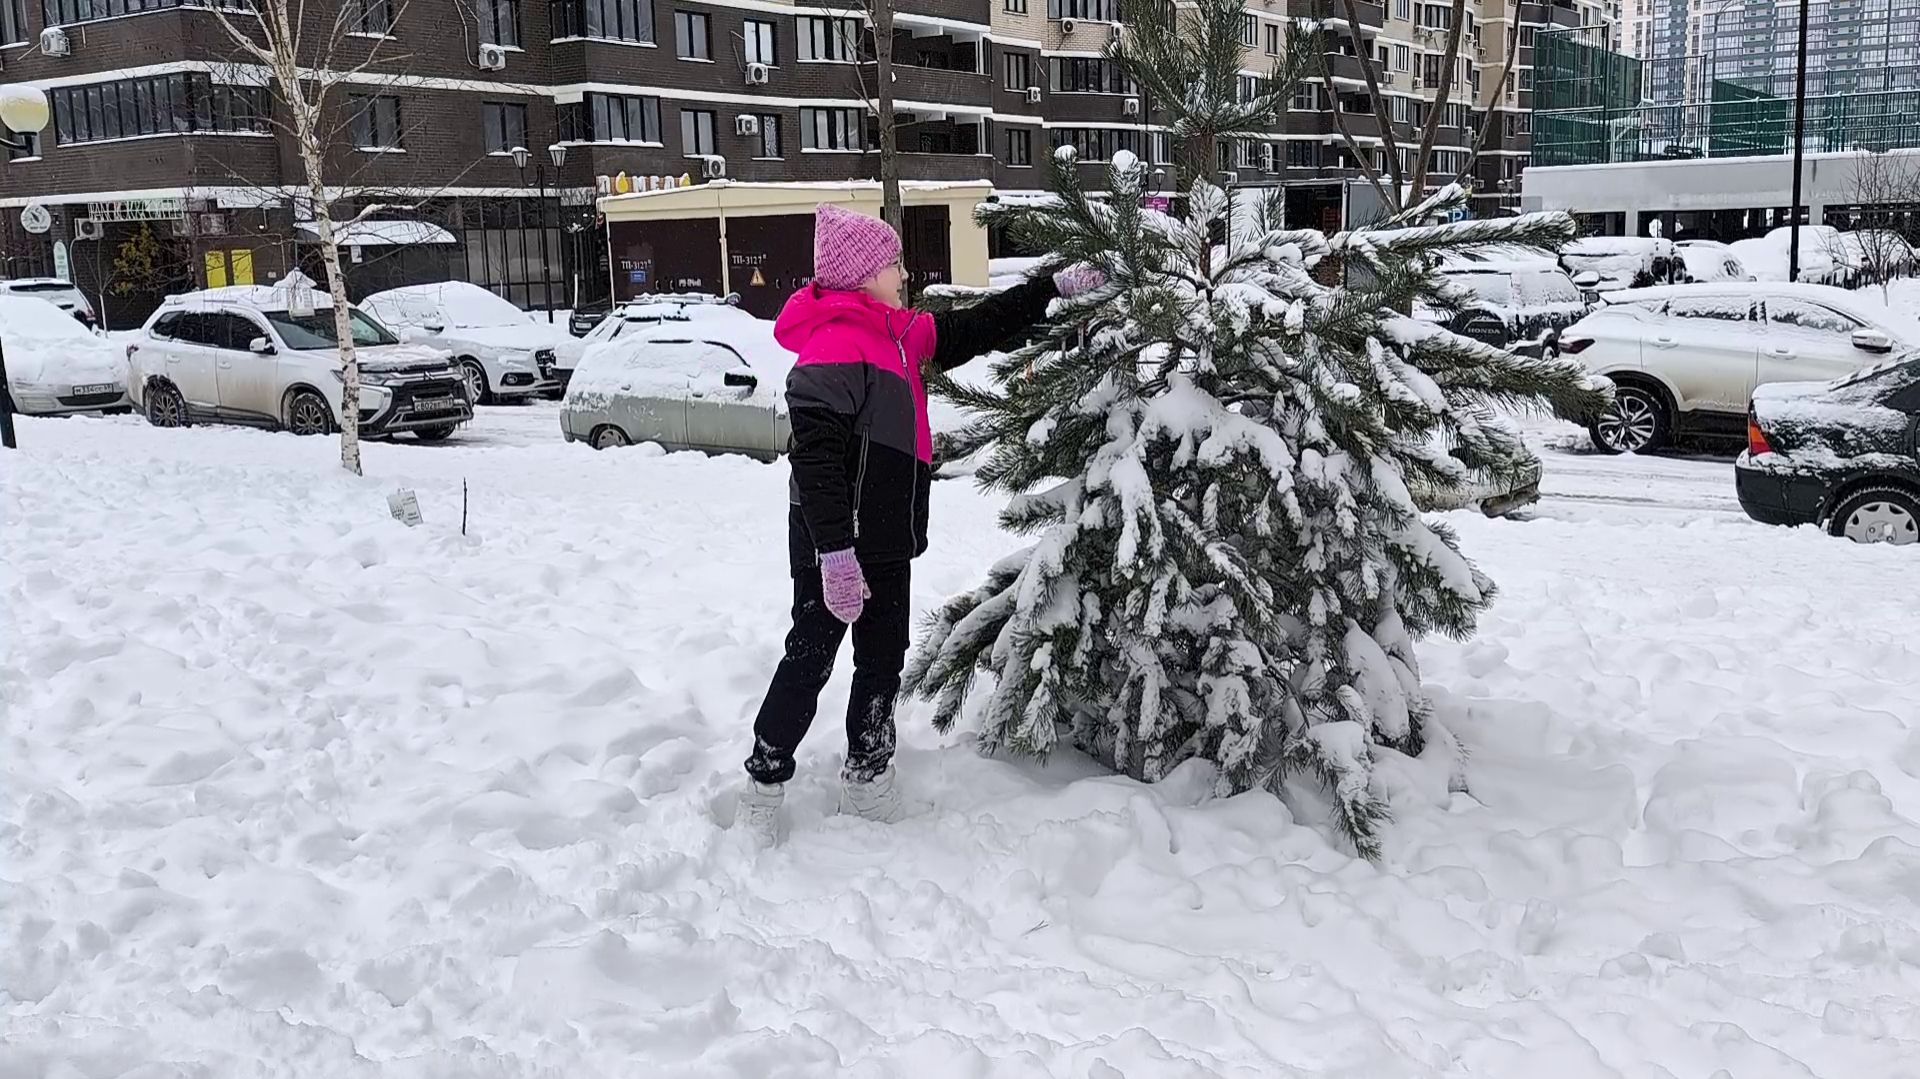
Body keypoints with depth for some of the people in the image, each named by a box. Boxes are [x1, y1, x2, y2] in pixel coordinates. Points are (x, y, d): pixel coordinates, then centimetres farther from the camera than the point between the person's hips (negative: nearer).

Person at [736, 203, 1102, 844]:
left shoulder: (896, 335, 12)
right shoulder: (834, 347, -19)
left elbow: (972, 330, 24)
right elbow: (815, 458, -26)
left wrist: (1054, 288, 23)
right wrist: (834, 553, -31)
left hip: (885, 541, 10)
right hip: (836, 547, -9)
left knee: (884, 659, 15)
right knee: (810, 658, -1)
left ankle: (867, 782, 27)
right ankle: (763, 786, 12)